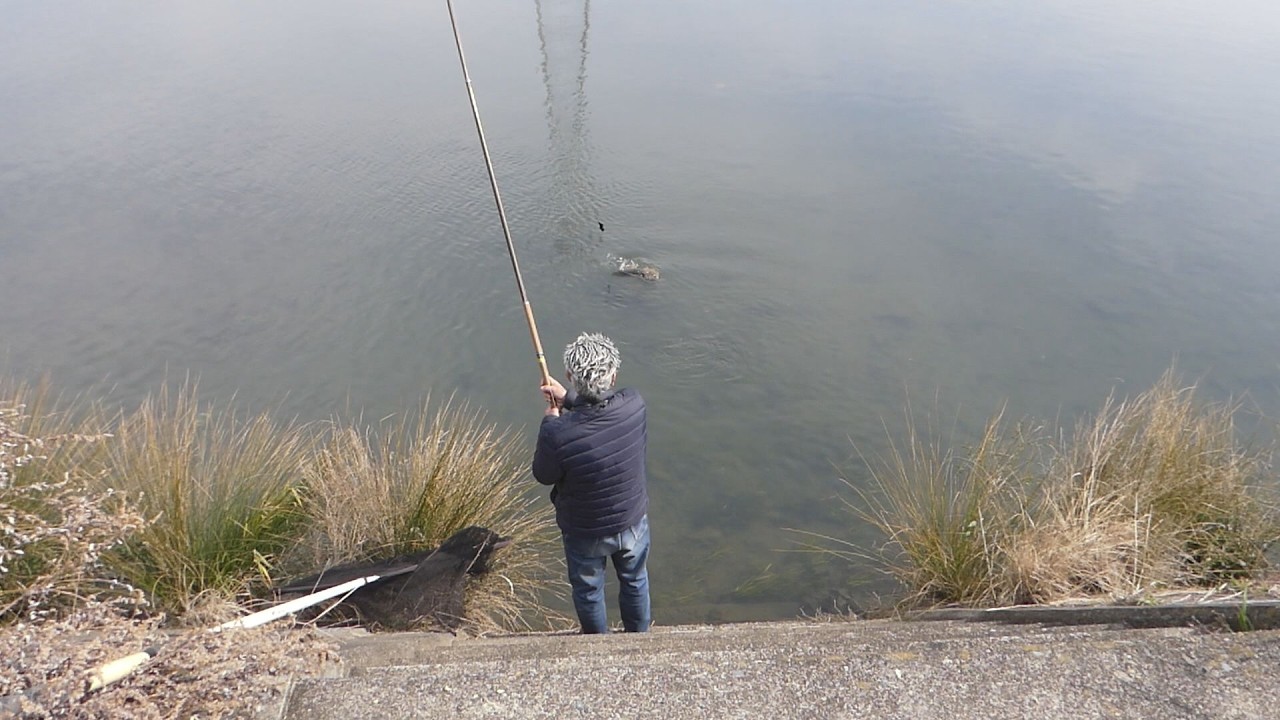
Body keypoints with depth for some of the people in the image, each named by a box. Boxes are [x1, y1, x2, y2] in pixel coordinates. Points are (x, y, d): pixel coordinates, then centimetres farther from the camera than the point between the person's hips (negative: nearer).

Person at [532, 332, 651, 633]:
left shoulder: (558, 434, -37)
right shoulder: (634, 404, -26)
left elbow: (544, 476, -14)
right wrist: (570, 399, -1)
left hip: (585, 532, -2)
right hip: (633, 520, 3)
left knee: (588, 591, 27)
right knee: (635, 581, 30)